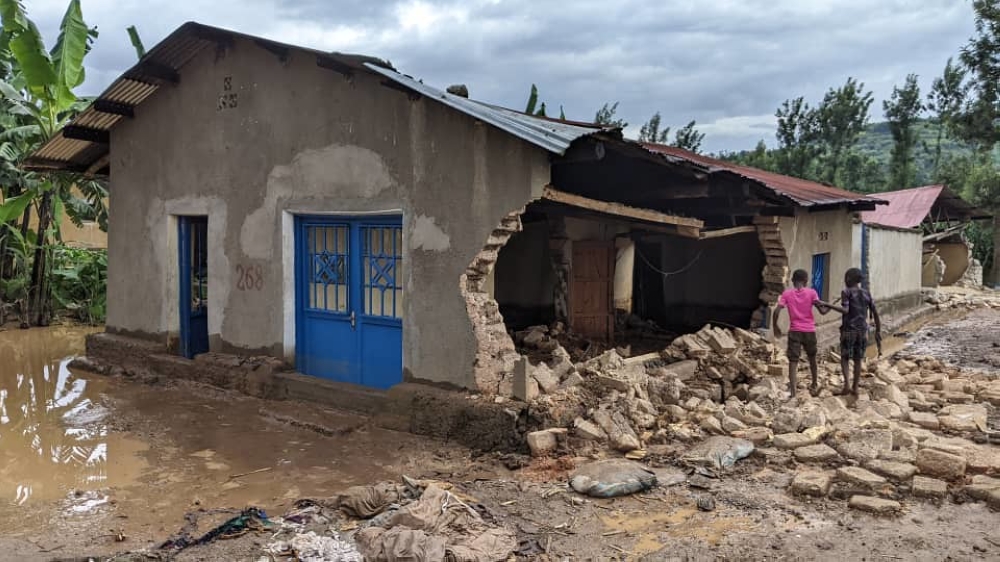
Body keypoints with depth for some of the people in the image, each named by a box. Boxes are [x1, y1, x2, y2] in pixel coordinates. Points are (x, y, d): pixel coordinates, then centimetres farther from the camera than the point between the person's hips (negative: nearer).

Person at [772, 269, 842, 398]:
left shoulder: (786, 293, 0)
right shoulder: (811, 292, -2)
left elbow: (776, 311, -9)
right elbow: (822, 311, -7)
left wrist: (775, 327, 3)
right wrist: (830, 307, 13)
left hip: (794, 331, -1)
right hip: (809, 331, 1)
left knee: (793, 360, -1)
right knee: (812, 359, 20)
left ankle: (792, 389, -11)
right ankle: (814, 386, 33)